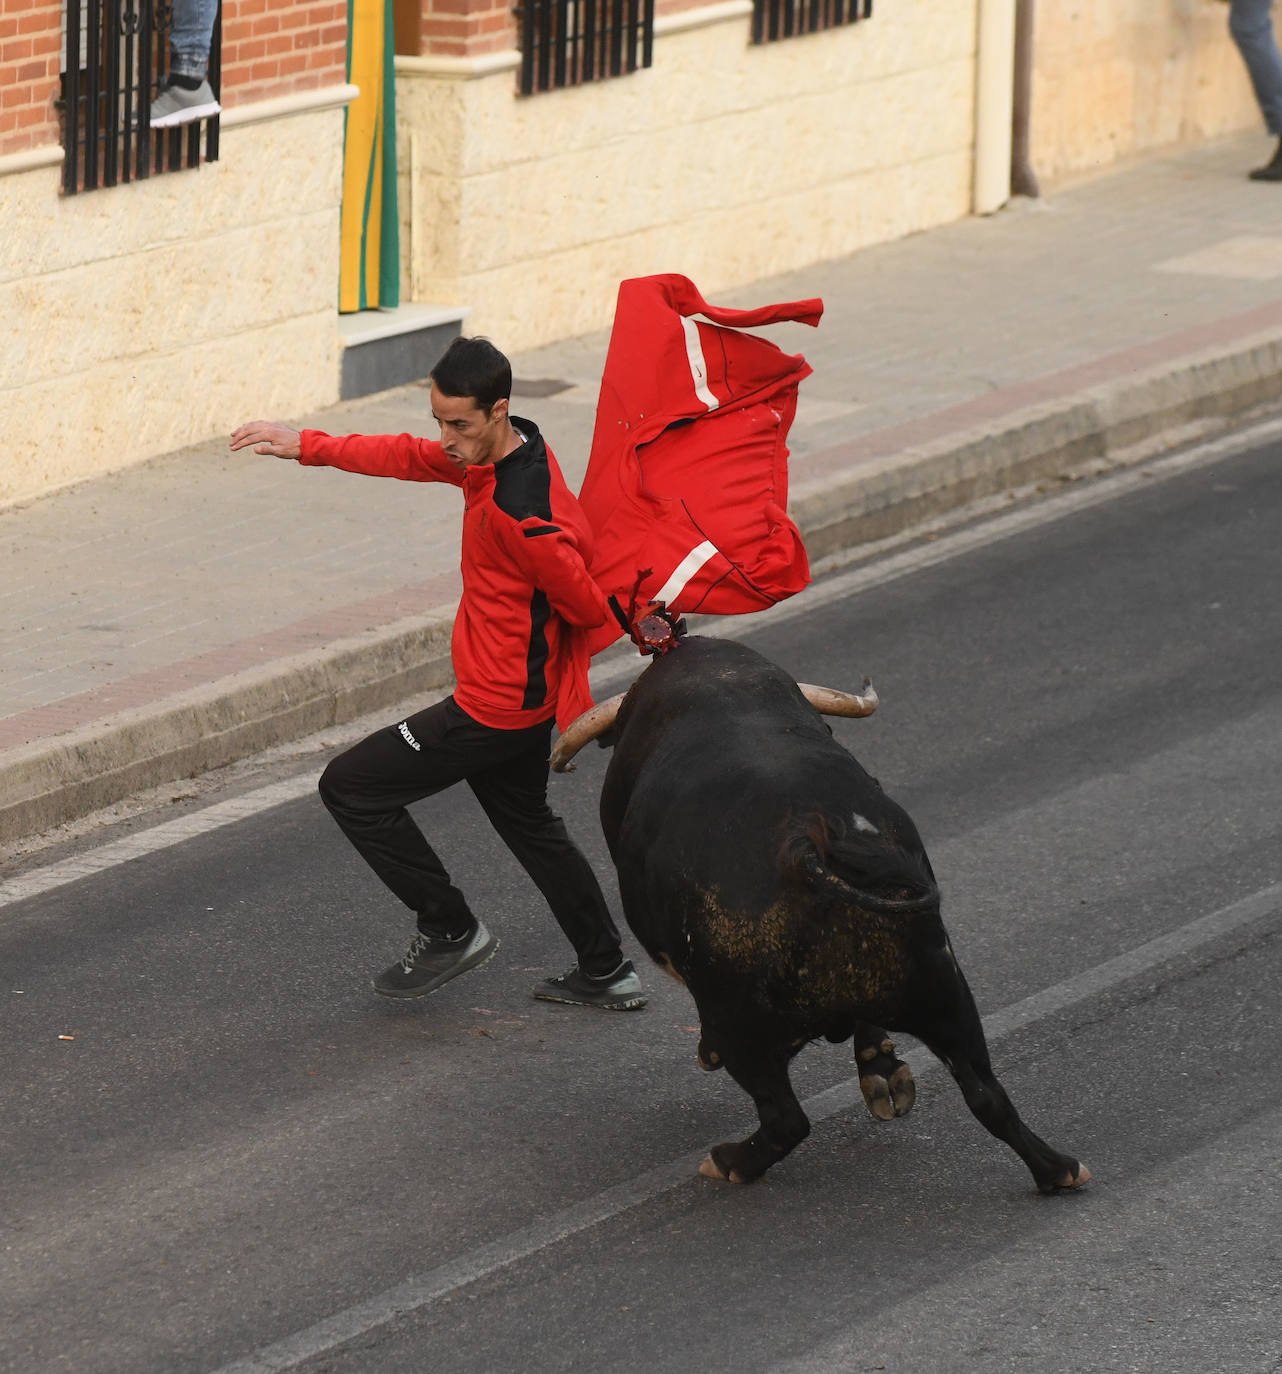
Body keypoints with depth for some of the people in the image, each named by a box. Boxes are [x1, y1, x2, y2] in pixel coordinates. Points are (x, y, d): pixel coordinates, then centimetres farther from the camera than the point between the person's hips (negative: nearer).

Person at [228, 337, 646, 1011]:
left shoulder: (522, 513, -30)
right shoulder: (502, 447, -1)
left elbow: (587, 604, -19)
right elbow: (410, 458, 12)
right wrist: (308, 446, 7)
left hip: (498, 704, -10)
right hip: (526, 696, 10)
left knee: (350, 786, 0)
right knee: (525, 819, 27)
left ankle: (450, 931, 9)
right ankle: (606, 973, 35)